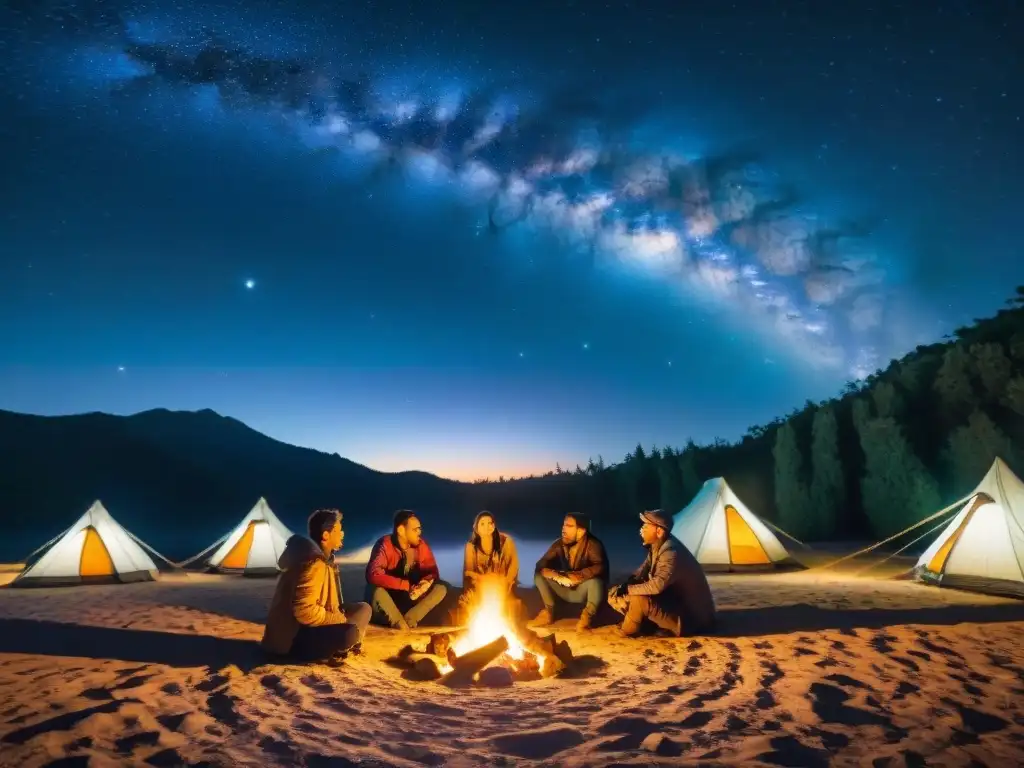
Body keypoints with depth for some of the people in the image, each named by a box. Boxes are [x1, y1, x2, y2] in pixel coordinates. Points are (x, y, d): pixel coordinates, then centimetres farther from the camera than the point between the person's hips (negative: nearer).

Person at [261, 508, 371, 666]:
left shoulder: (323, 557, 8)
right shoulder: (313, 563, -24)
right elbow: (305, 612, -31)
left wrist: (340, 616, 4)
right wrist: (342, 619, -18)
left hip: (312, 626, 10)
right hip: (294, 635, -10)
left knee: (363, 609, 9)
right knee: (350, 632, -32)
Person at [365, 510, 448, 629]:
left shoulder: (421, 544, -8)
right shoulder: (385, 545, -22)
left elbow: (432, 570, -1)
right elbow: (374, 575, -36)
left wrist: (426, 582, -26)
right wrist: (407, 585, -36)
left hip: (411, 596, 4)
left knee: (441, 587, -17)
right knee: (376, 590, -37)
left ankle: (408, 621, -25)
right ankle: (403, 628, -23)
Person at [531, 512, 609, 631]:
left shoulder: (593, 544, -19)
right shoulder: (559, 544, -3)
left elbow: (600, 567, -35)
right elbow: (542, 562, -6)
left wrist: (580, 576, -47)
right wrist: (545, 570, -30)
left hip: (583, 591, -5)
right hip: (564, 589, 5)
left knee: (595, 580, -37)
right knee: (539, 575, -11)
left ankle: (586, 618, -17)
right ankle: (548, 613, -6)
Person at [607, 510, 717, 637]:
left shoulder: (671, 552, -28)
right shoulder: (657, 545, 1)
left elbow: (657, 585, -37)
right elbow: (644, 569, 12)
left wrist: (628, 589, -25)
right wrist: (628, 583, -8)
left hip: (689, 615, -9)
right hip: (674, 602, 9)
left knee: (638, 600, -29)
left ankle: (629, 629, -2)